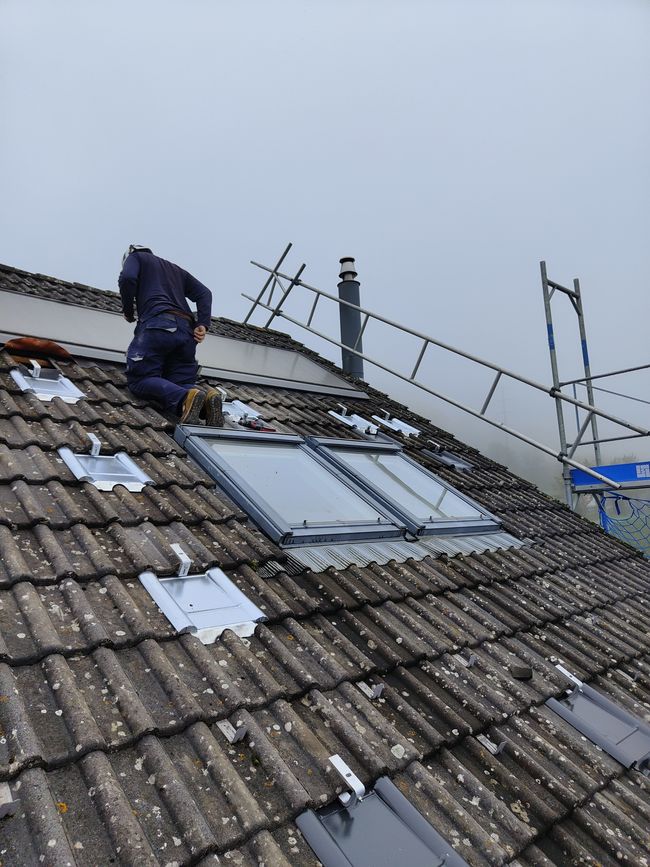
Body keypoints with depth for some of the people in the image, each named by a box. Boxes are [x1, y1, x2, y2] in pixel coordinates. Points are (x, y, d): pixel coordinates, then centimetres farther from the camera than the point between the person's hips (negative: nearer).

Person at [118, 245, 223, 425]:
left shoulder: (135, 257, 22)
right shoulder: (176, 270, 36)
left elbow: (127, 278, -2)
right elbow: (204, 293, 20)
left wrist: (128, 311, 12)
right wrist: (203, 325, 7)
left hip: (157, 324, -5)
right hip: (186, 332, 5)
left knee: (140, 379, -5)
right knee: (181, 383, 7)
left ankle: (186, 398, -32)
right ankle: (208, 397, -27)